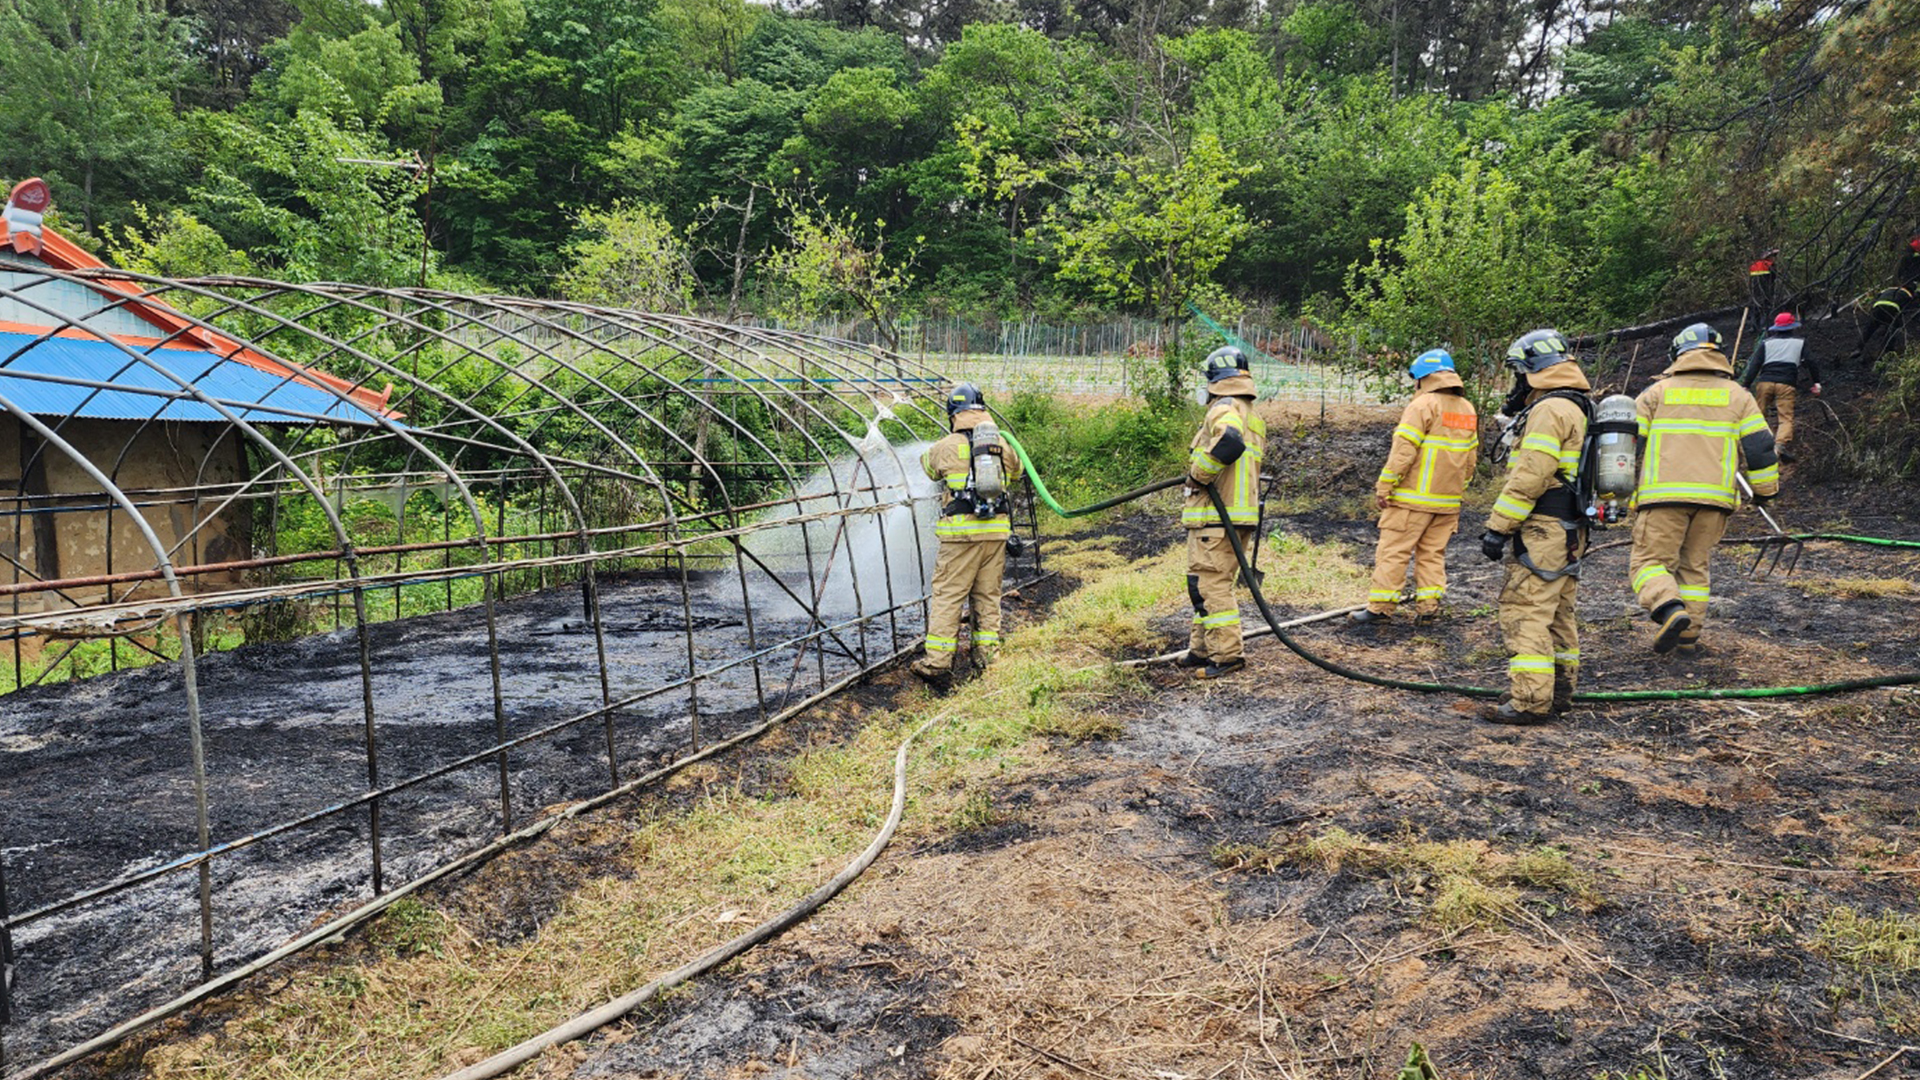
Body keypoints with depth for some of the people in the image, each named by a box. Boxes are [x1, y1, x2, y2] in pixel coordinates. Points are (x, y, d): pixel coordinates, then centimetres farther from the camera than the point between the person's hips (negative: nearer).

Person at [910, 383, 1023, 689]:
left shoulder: (946, 447, -4)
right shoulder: (1003, 446, 7)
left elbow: (928, 466, 16)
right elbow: (1015, 471, 26)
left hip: (962, 532, -4)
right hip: (996, 530, 4)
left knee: (947, 595, -1)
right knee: (988, 595, 14)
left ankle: (937, 663, -3)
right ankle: (986, 656, 19)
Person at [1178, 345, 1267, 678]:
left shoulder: (1225, 408, -11)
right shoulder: (1254, 416, 21)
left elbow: (1229, 442, -33)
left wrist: (1199, 473, -21)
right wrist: (1201, 474, 24)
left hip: (1215, 516, -10)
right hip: (1242, 514, 10)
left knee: (1209, 583, -7)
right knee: (1208, 582, 17)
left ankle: (1227, 654, -6)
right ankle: (1202, 648, 23)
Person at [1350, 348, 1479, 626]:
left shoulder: (1423, 405, -12)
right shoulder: (1468, 410, 13)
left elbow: (1403, 450, -17)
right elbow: (1471, 456, 18)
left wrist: (1384, 487, -12)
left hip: (1413, 498, -7)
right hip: (1448, 501, 7)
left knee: (1393, 551, -3)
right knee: (1433, 553, 14)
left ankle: (1380, 607, -2)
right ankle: (1428, 603, 12)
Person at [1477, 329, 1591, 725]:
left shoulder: (1549, 409, -15)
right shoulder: (1576, 408, 20)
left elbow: (1530, 477, -21)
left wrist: (1497, 527, -18)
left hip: (1544, 529, -11)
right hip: (1568, 529, 11)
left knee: (1525, 611, -11)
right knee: (1557, 612, 16)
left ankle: (1530, 700, -12)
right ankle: (1559, 690, 24)